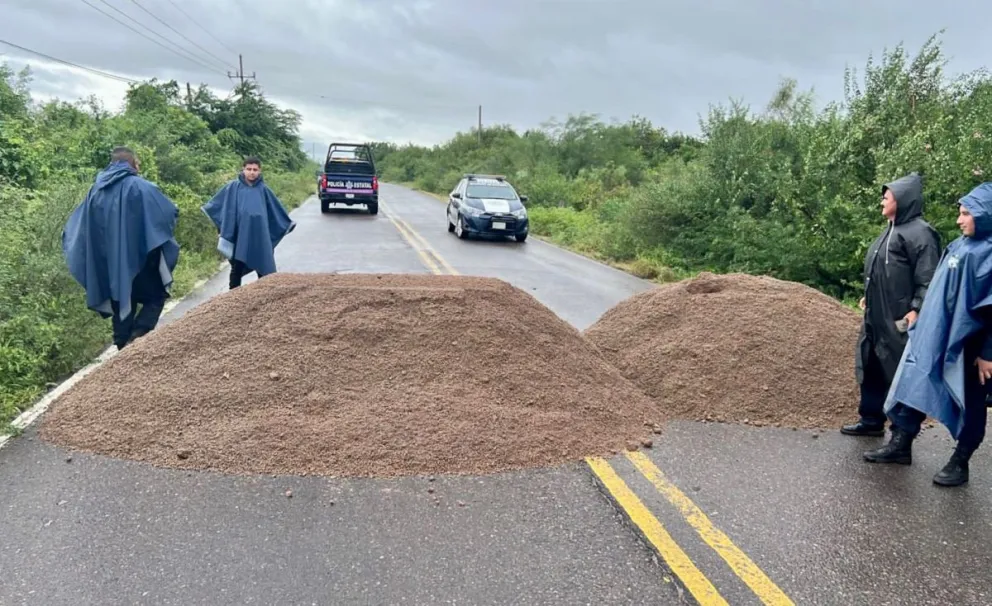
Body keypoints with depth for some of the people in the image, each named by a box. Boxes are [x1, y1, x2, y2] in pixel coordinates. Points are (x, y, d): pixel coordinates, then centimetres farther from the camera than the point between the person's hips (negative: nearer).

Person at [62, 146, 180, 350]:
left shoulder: (96, 190, 9)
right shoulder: (140, 186, -9)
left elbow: (74, 225, 14)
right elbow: (170, 211, -8)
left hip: (109, 263, 5)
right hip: (139, 258, -5)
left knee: (121, 305, 14)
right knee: (156, 295, 8)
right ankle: (138, 335, -13)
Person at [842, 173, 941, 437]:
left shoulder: (920, 232, -14)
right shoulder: (892, 230, 14)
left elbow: (928, 278, -19)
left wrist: (917, 310, -26)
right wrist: (869, 297, 24)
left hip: (899, 318, -9)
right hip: (877, 316, 9)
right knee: (871, 367, 15)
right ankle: (871, 419, 27)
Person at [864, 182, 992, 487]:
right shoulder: (961, 245, 8)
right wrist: (922, 321, 19)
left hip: (967, 345, -8)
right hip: (934, 336, 8)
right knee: (914, 388, 12)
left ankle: (960, 463, 20)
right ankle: (901, 445, 23)